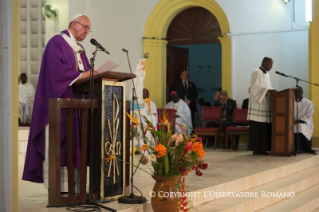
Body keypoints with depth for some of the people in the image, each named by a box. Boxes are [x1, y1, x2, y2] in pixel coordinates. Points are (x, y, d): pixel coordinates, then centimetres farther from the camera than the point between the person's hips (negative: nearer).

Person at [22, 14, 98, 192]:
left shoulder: (79, 48, 21)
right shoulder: (57, 42, -5)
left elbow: (84, 72, 18)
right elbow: (55, 69, -18)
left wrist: (91, 74, -3)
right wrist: (80, 75, -19)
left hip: (76, 103, 8)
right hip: (59, 102, -8)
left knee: (74, 143, 3)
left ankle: (70, 183, 5)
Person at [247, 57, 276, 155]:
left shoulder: (266, 74, 20)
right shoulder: (257, 73, -9)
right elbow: (255, 87, -18)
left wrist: (272, 91, 6)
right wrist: (268, 91, -26)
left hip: (265, 105, 9)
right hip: (258, 106, -9)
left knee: (265, 128, 6)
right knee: (258, 128, -8)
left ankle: (261, 149, 9)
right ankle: (257, 149, -4)